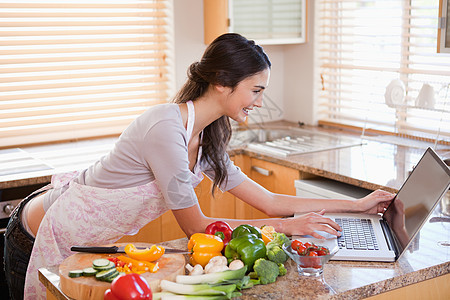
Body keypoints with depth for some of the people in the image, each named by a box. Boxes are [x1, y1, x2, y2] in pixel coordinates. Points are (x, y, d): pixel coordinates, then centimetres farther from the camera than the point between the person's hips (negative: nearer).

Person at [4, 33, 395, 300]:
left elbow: (269, 201, 2)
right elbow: (197, 227, -22)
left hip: (86, 241, 8)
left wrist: (359, 205, 3)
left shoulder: (205, 140, -2)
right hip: (45, 238, -7)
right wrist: (287, 226, -19)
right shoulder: (166, 129, -29)